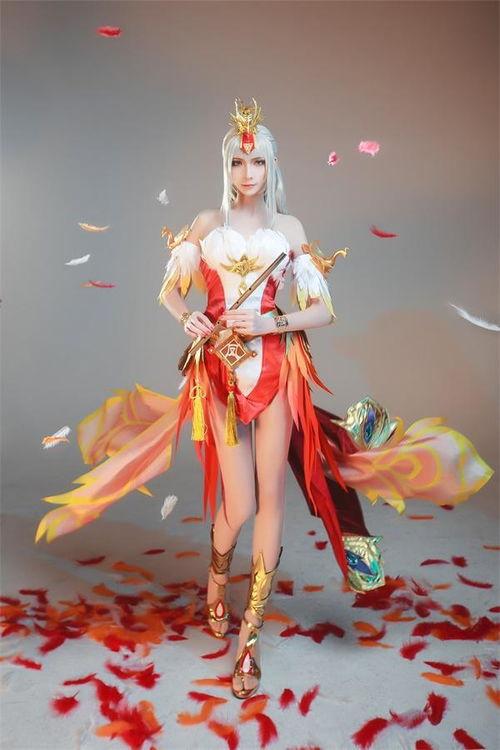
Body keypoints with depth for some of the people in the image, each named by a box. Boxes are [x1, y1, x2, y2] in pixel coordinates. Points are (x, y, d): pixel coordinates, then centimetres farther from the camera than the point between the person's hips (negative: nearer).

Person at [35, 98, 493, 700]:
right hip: (220, 371, 0)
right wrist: (188, 319, -10)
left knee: (271, 498, -2)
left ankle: (249, 635, 12)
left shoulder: (288, 228, 7)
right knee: (238, 504, -1)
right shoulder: (206, 224, 8)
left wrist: (269, 322, -13)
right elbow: (170, 289, 12)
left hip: (276, 370, 1)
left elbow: (323, 310, 3)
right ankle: (216, 582, 34)